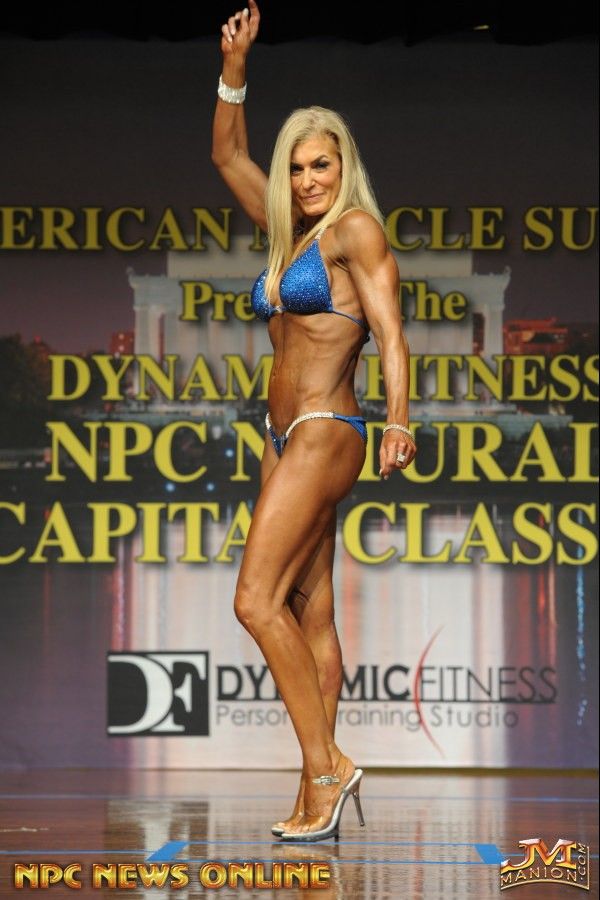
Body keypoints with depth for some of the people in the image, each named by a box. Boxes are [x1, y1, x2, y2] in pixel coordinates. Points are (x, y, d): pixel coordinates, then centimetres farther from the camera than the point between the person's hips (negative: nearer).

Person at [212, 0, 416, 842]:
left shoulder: (356, 228, -6)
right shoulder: (293, 232, 17)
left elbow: (390, 332, -15)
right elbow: (227, 155, 25)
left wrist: (398, 423, -27)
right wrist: (234, 69, 13)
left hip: (324, 433, -9)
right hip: (287, 437, 9)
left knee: (257, 599, -16)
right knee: (310, 615, 4)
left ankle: (326, 763, -13)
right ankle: (317, 797, 4)